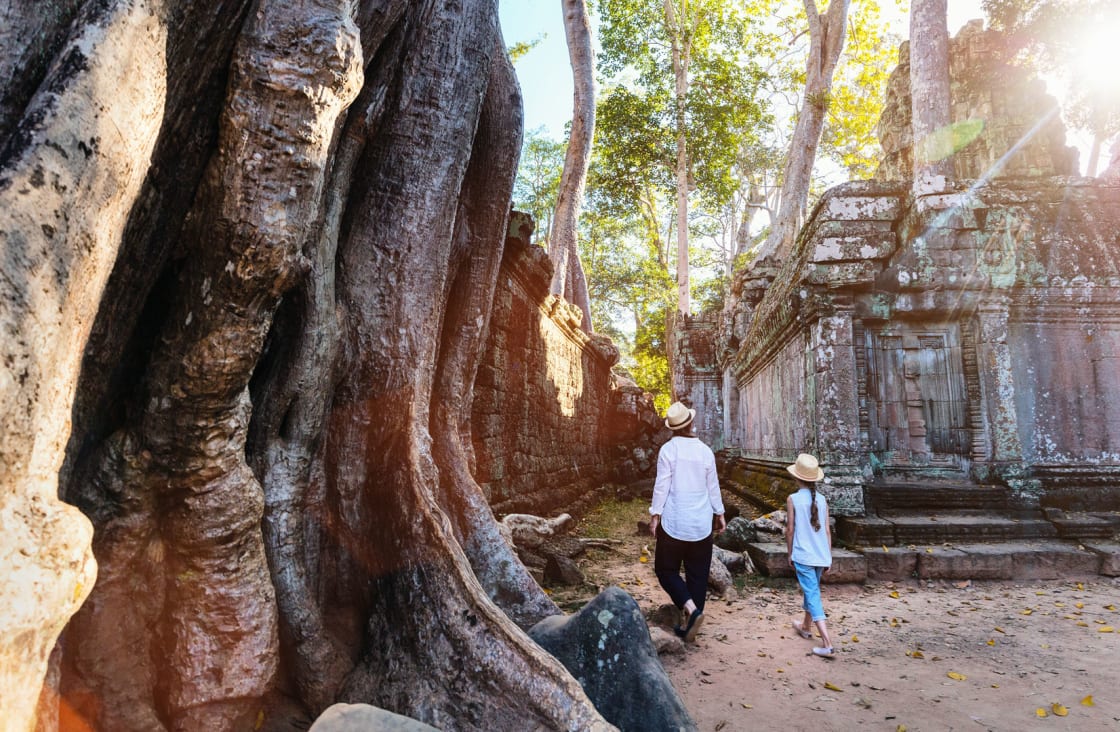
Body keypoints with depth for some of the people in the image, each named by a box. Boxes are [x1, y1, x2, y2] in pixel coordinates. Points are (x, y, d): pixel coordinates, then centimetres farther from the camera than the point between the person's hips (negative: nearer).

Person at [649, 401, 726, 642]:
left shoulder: (668, 449, -11)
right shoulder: (706, 451, 0)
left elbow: (662, 485, -11)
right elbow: (713, 487, 7)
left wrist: (654, 515, -3)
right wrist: (719, 514, 19)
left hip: (674, 523, -3)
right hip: (702, 523, 4)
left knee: (666, 569, 10)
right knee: (698, 575, 12)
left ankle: (690, 608, -8)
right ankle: (689, 625, 17)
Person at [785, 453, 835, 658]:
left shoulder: (793, 499, -10)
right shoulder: (822, 500, 2)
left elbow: (790, 530, -7)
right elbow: (827, 530, 4)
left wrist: (789, 554, 5)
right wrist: (828, 557, 13)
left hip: (802, 555, -5)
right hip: (821, 555, 5)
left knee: (812, 594, -3)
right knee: (812, 590, 23)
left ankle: (827, 643, -12)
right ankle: (805, 626, 43)